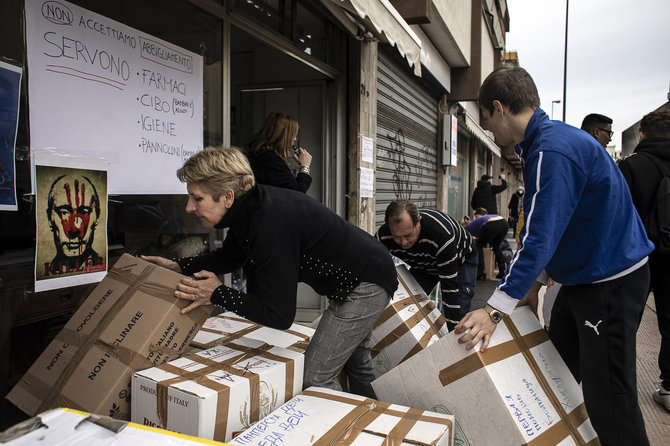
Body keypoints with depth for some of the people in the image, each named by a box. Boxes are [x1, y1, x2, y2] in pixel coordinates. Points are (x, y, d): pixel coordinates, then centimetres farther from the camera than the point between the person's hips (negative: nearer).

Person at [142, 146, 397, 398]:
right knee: (358, 368, 27)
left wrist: (218, 295, -21)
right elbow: (230, 256, 15)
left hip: (366, 285, -10)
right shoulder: (250, 208, -5)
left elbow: (280, 316, -29)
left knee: (314, 378, -6)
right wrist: (178, 267, 4)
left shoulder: (271, 226, -35)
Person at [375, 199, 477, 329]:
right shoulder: (382, 236, -32)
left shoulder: (442, 234, -45)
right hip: (423, 263, 4)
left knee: (459, 315, -17)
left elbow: (450, 287, -40)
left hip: (461, 259, -4)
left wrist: (454, 330, -37)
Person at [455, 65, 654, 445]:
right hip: (582, 276, 10)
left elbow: (540, 237, -30)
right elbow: (542, 227, 15)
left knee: (607, 394, -2)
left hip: (612, 282, -10)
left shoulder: (553, 151, -25)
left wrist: (496, 309, -29)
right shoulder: (549, 139, 8)